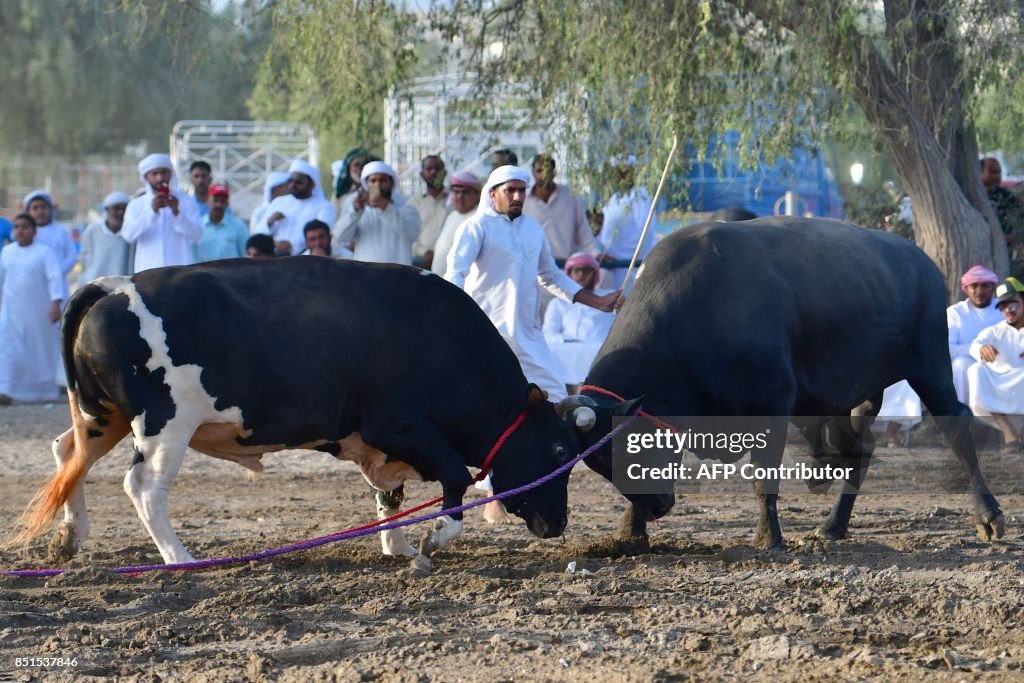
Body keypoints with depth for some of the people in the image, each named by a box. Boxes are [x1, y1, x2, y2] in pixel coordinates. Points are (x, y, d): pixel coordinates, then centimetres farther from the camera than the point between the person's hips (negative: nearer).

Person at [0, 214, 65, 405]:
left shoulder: (44, 252, -8)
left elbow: (55, 278, -14)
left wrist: (56, 303, -24)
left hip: (38, 311, -3)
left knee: (43, 352, 6)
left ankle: (47, 391, 21)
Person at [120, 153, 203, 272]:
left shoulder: (186, 201, 10)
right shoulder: (136, 205, 11)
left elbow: (196, 235, -2)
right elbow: (128, 235, -5)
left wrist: (176, 211, -16)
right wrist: (152, 210, -15)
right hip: (148, 271, 0)